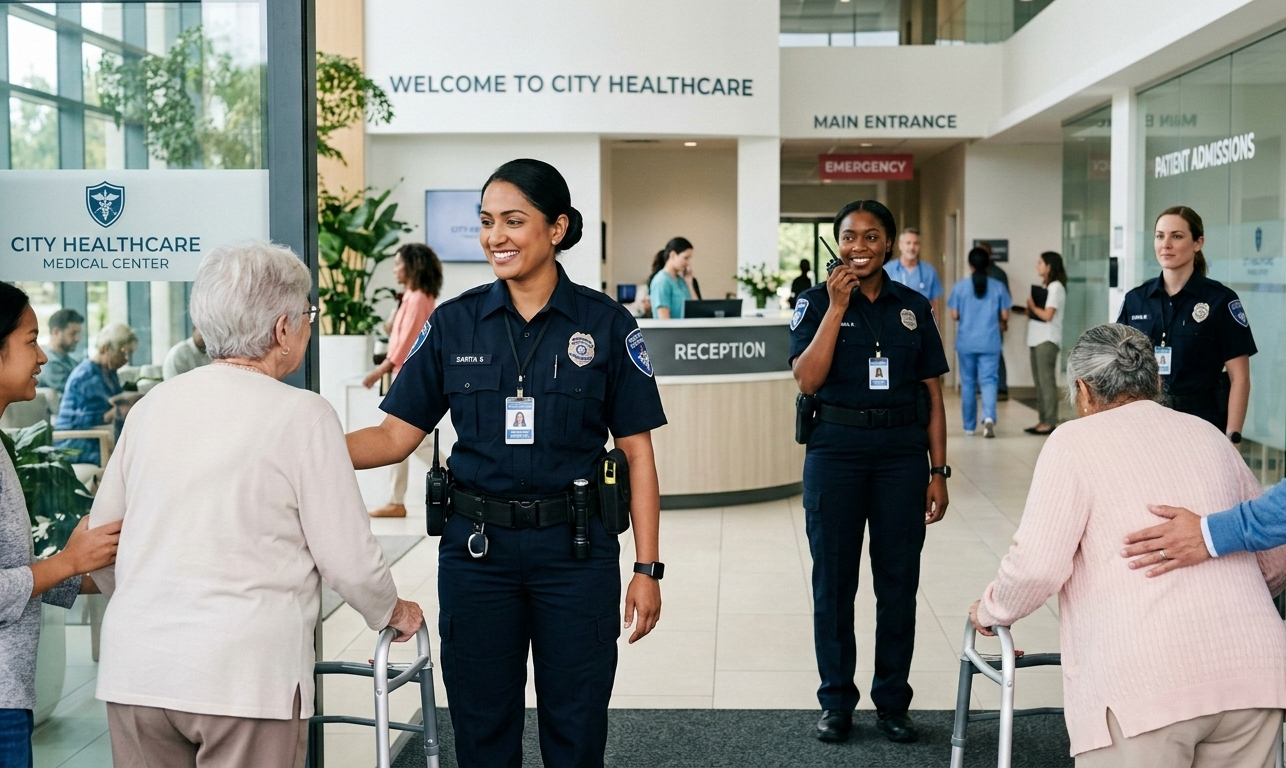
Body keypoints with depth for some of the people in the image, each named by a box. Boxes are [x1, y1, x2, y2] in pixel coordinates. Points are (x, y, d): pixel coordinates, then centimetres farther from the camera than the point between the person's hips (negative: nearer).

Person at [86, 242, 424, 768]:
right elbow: (348, 556, -6)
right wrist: (391, 613, 14)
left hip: (134, 669, 5)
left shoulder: (152, 404, 7)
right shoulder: (302, 414, -8)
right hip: (244, 675, -5)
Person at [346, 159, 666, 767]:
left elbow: (637, 451, -1)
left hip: (576, 550, -1)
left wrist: (647, 568, -5)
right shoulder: (453, 324, 2)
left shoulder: (606, 325, -3)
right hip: (475, 549, 2)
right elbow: (396, 434, 1)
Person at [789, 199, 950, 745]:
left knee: (899, 581, 6)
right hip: (836, 452, -1)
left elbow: (932, 394, 8)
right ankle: (836, 700, 20)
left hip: (903, 453, 2)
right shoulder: (817, 301, 1)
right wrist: (837, 306, -15)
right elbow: (807, 380, -13)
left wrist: (938, 471, 3)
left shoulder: (913, 307, 7)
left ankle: (893, 700, 21)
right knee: (833, 580, 6)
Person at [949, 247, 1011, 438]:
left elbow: (955, 315, -3)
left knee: (967, 383, 10)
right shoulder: (998, 287, -2)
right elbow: (1005, 316, -1)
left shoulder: (960, 287, -4)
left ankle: (969, 426, 17)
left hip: (966, 343, 0)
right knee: (989, 381, 0)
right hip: (990, 343, 0)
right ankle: (989, 417, -24)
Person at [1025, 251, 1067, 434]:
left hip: (1047, 340, -9)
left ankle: (1050, 423, -8)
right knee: (1039, 381, 9)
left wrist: (1032, 306, -2)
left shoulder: (1056, 287, -9)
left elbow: (1047, 315, -16)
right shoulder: (1045, 286, 17)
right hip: (1037, 338, 9)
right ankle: (1043, 420, 14)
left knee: (1047, 380, -9)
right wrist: (1030, 310, -2)